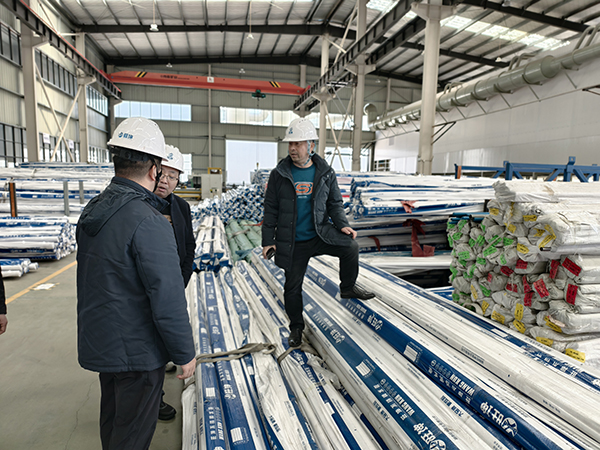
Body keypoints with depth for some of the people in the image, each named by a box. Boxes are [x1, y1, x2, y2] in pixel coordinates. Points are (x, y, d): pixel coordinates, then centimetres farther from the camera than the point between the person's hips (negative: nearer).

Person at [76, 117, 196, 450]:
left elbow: (92, 279, 11)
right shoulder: (148, 222, -28)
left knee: (112, 420, 27)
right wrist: (185, 353, -14)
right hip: (135, 351, -8)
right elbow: (168, 301, -27)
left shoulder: (92, 210, 1)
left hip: (98, 343, 9)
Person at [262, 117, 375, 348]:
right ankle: (296, 327, 31)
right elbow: (270, 209, 1)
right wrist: (268, 240, -2)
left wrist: (342, 225, -9)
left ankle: (348, 287, 3)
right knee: (292, 286, 8)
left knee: (350, 246, -24)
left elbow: (334, 203, 8)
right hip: (292, 242, 0)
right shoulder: (279, 175, -3)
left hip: (320, 234, 1)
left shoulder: (326, 173, 0)